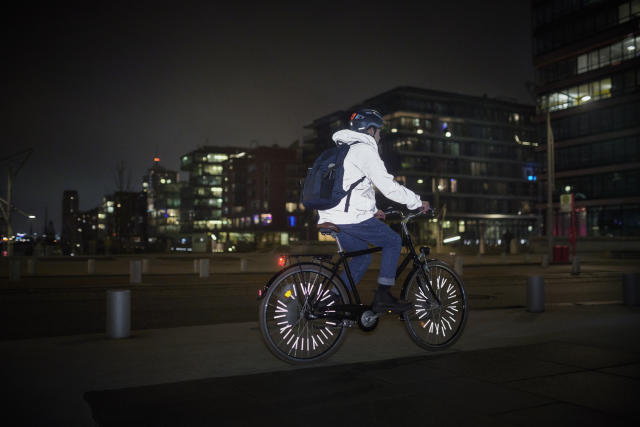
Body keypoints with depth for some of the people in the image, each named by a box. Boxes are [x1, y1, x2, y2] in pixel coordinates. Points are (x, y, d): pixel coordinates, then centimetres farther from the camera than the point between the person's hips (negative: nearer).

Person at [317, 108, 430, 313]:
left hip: (331, 217, 9)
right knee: (393, 241, 6)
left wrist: (372, 210, 30)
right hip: (352, 217, -9)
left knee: (362, 256, 21)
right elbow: (388, 186, -13)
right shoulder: (365, 149, -7)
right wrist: (418, 202, -2)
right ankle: (383, 296, 3)